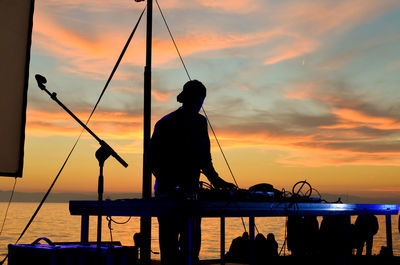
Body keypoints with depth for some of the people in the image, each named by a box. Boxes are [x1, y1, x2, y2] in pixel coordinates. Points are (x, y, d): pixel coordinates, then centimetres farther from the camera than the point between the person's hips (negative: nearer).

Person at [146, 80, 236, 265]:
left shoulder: (200, 122, 12)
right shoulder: (166, 124, -6)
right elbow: (151, 160, -9)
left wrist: (215, 181, 10)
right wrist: (169, 184, -20)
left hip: (191, 192, 5)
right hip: (168, 193, -5)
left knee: (192, 245, 6)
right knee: (169, 244, -3)